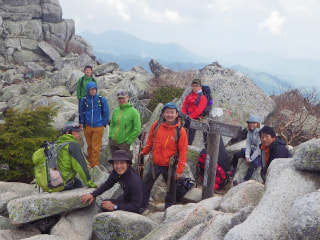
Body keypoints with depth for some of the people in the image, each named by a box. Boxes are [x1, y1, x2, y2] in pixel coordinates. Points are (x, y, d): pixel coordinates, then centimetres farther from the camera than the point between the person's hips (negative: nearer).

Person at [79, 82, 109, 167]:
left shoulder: (102, 99, -6)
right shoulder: (83, 100, 0)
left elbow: (106, 112, 2)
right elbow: (81, 112, 13)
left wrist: (104, 123, 2)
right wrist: (83, 123, 11)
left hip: (98, 127, -2)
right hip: (87, 127, 2)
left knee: (95, 147, -2)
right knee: (89, 146, 12)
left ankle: (95, 165, 8)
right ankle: (90, 162, 27)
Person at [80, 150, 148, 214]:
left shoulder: (135, 181, -36)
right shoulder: (116, 172, -14)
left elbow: (136, 207, -33)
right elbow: (107, 184, 7)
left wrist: (114, 207, -31)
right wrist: (93, 194, -6)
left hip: (139, 207, -7)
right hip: (126, 199, 7)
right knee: (104, 204, -2)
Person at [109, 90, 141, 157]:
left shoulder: (133, 112, -9)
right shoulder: (115, 110, 6)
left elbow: (137, 129, -11)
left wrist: (129, 141, -10)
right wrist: (110, 136, 9)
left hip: (124, 143, -5)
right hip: (112, 142, 5)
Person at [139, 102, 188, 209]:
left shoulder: (180, 131, -14)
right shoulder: (156, 125, -6)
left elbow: (183, 151, -11)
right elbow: (150, 140, 12)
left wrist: (180, 170, -12)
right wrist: (144, 152, 21)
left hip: (170, 166, -3)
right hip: (154, 163, 3)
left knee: (171, 189, 13)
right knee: (146, 186, 14)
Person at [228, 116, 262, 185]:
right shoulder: (249, 131, -1)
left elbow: (259, 149, -23)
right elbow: (248, 144, 0)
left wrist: (251, 159, -18)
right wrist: (247, 156, -12)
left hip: (259, 154, -8)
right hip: (252, 150, 8)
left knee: (251, 166, -30)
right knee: (236, 155, 2)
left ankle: (243, 182, -31)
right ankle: (233, 170, 21)